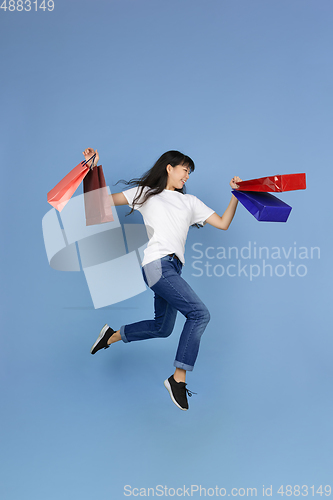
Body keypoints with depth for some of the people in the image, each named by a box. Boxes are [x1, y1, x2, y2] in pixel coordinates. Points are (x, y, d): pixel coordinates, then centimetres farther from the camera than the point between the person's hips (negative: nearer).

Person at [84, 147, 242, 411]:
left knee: (162, 327, 14)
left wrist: (236, 194, 4)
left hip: (173, 269, 7)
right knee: (200, 314, -17)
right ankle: (178, 378, -10)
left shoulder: (190, 201, 21)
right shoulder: (146, 193, 10)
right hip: (158, 264, -7)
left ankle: (112, 335, 32)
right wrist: (93, 167, 1)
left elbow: (223, 223, 13)